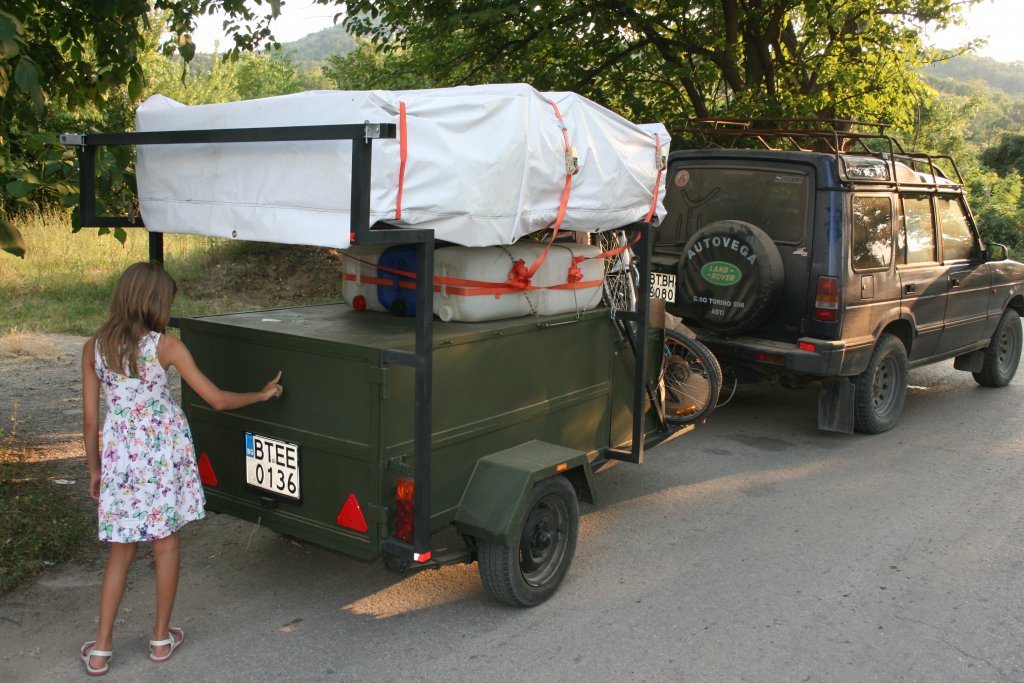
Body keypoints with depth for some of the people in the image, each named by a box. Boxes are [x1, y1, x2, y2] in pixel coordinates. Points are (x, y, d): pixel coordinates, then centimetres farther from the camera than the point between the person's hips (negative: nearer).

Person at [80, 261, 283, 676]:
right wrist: (263, 394, 6)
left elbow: (90, 419, 2)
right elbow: (218, 400, -9)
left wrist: (94, 469, 14)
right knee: (165, 543, 13)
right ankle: (162, 638, 25)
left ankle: (101, 650, 17)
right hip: (164, 451, -2)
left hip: (120, 454, 3)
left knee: (122, 549, 14)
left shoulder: (93, 348, -2)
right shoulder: (164, 346, -11)